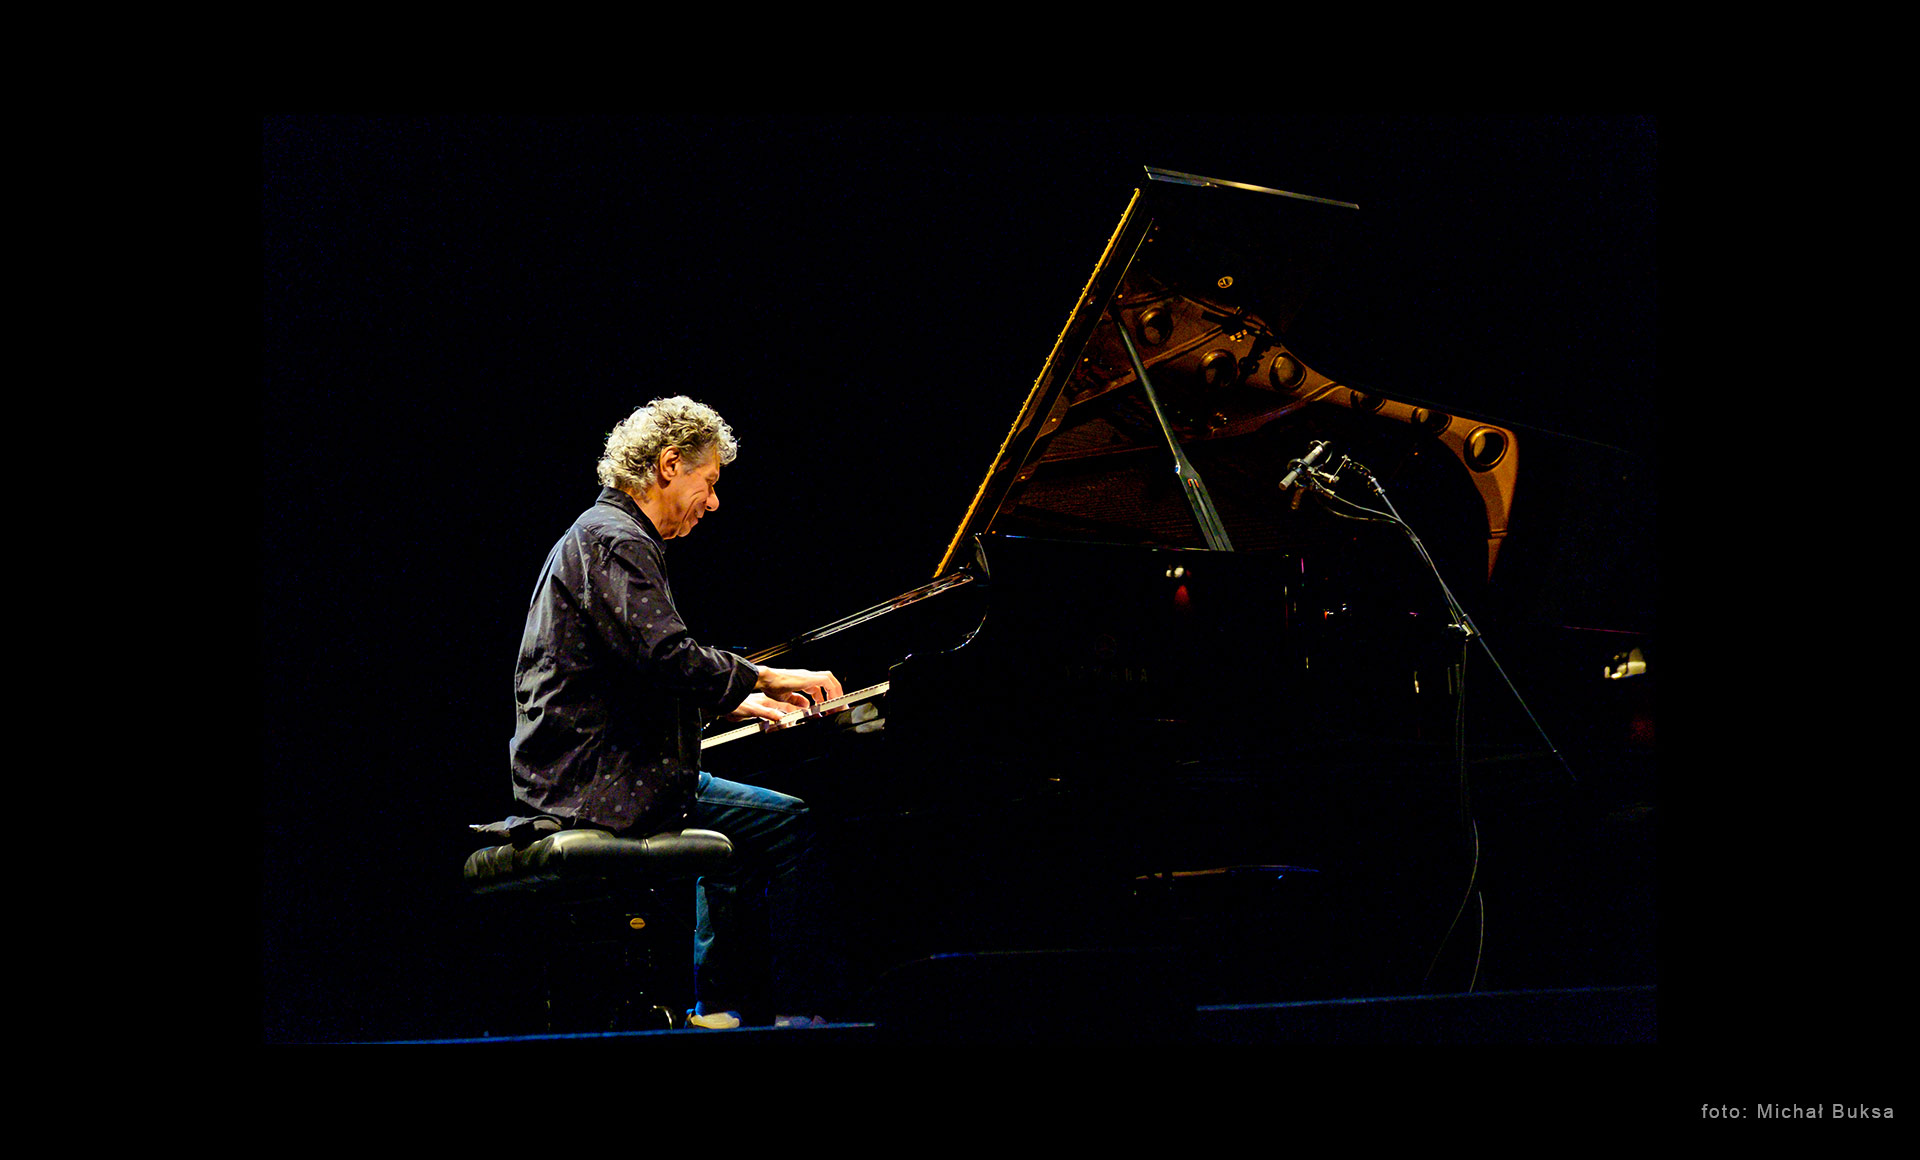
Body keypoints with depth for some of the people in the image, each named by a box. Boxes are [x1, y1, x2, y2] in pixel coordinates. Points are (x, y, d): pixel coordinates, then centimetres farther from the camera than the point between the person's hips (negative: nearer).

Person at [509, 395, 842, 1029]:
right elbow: (667, 656, -27)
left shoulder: (599, 533, 22)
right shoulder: (615, 541, -13)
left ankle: (720, 1004, 25)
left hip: (570, 778, 11)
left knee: (741, 839, 27)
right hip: (603, 786, -11)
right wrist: (764, 677, -15)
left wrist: (735, 704, 19)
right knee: (792, 823, -12)